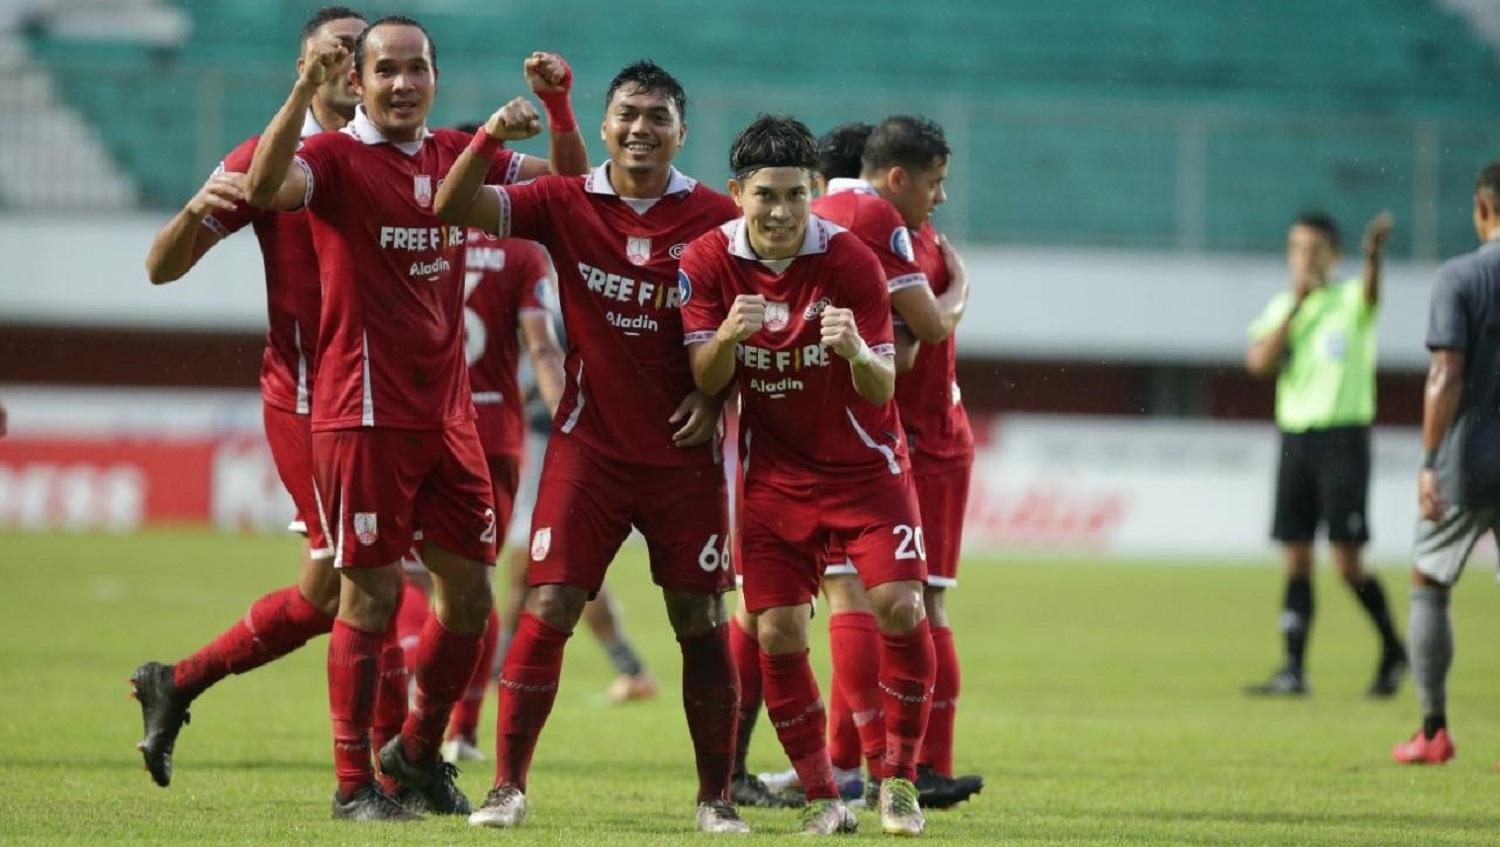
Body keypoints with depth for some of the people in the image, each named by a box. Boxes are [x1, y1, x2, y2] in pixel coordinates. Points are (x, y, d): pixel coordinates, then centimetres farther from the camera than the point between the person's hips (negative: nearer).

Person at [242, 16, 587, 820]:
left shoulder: (457, 153, 10)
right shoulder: (336, 157, -8)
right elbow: (264, 188, -29)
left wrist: (557, 109, 1)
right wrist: (303, 90, -38)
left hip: (446, 413, 6)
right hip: (365, 414, -6)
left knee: (469, 592, 9)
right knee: (370, 595, -4)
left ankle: (418, 750, 28)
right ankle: (353, 784, 4)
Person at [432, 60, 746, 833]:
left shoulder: (716, 219, -2)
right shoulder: (566, 205, -1)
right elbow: (458, 207, -13)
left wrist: (717, 395, -7)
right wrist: (491, 137, -29)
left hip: (682, 452, 0)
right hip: (588, 445, 0)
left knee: (702, 623, 1)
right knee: (547, 608, -6)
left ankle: (715, 797, 10)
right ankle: (508, 784, 2)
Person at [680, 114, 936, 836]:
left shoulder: (849, 259, -16)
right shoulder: (710, 260, -9)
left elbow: (881, 390, -16)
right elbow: (705, 380, -9)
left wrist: (857, 352, -39)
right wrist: (728, 335, -31)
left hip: (864, 467, -2)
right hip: (774, 473, 2)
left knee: (900, 607, -16)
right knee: (777, 634, -6)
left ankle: (898, 777, -1)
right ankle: (822, 796, 7)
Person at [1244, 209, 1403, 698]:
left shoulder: (1350, 301, -3)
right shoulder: (1281, 308, 11)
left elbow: (1370, 294, -27)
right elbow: (1259, 363, -3)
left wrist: (1373, 254, -50)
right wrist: (1296, 304, -9)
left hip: (1343, 436, -5)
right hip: (1294, 435, 5)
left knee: (1348, 561, -7)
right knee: (1297, 560, 2)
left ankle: (1393, 651, 13)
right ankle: (1294, 670, 4)